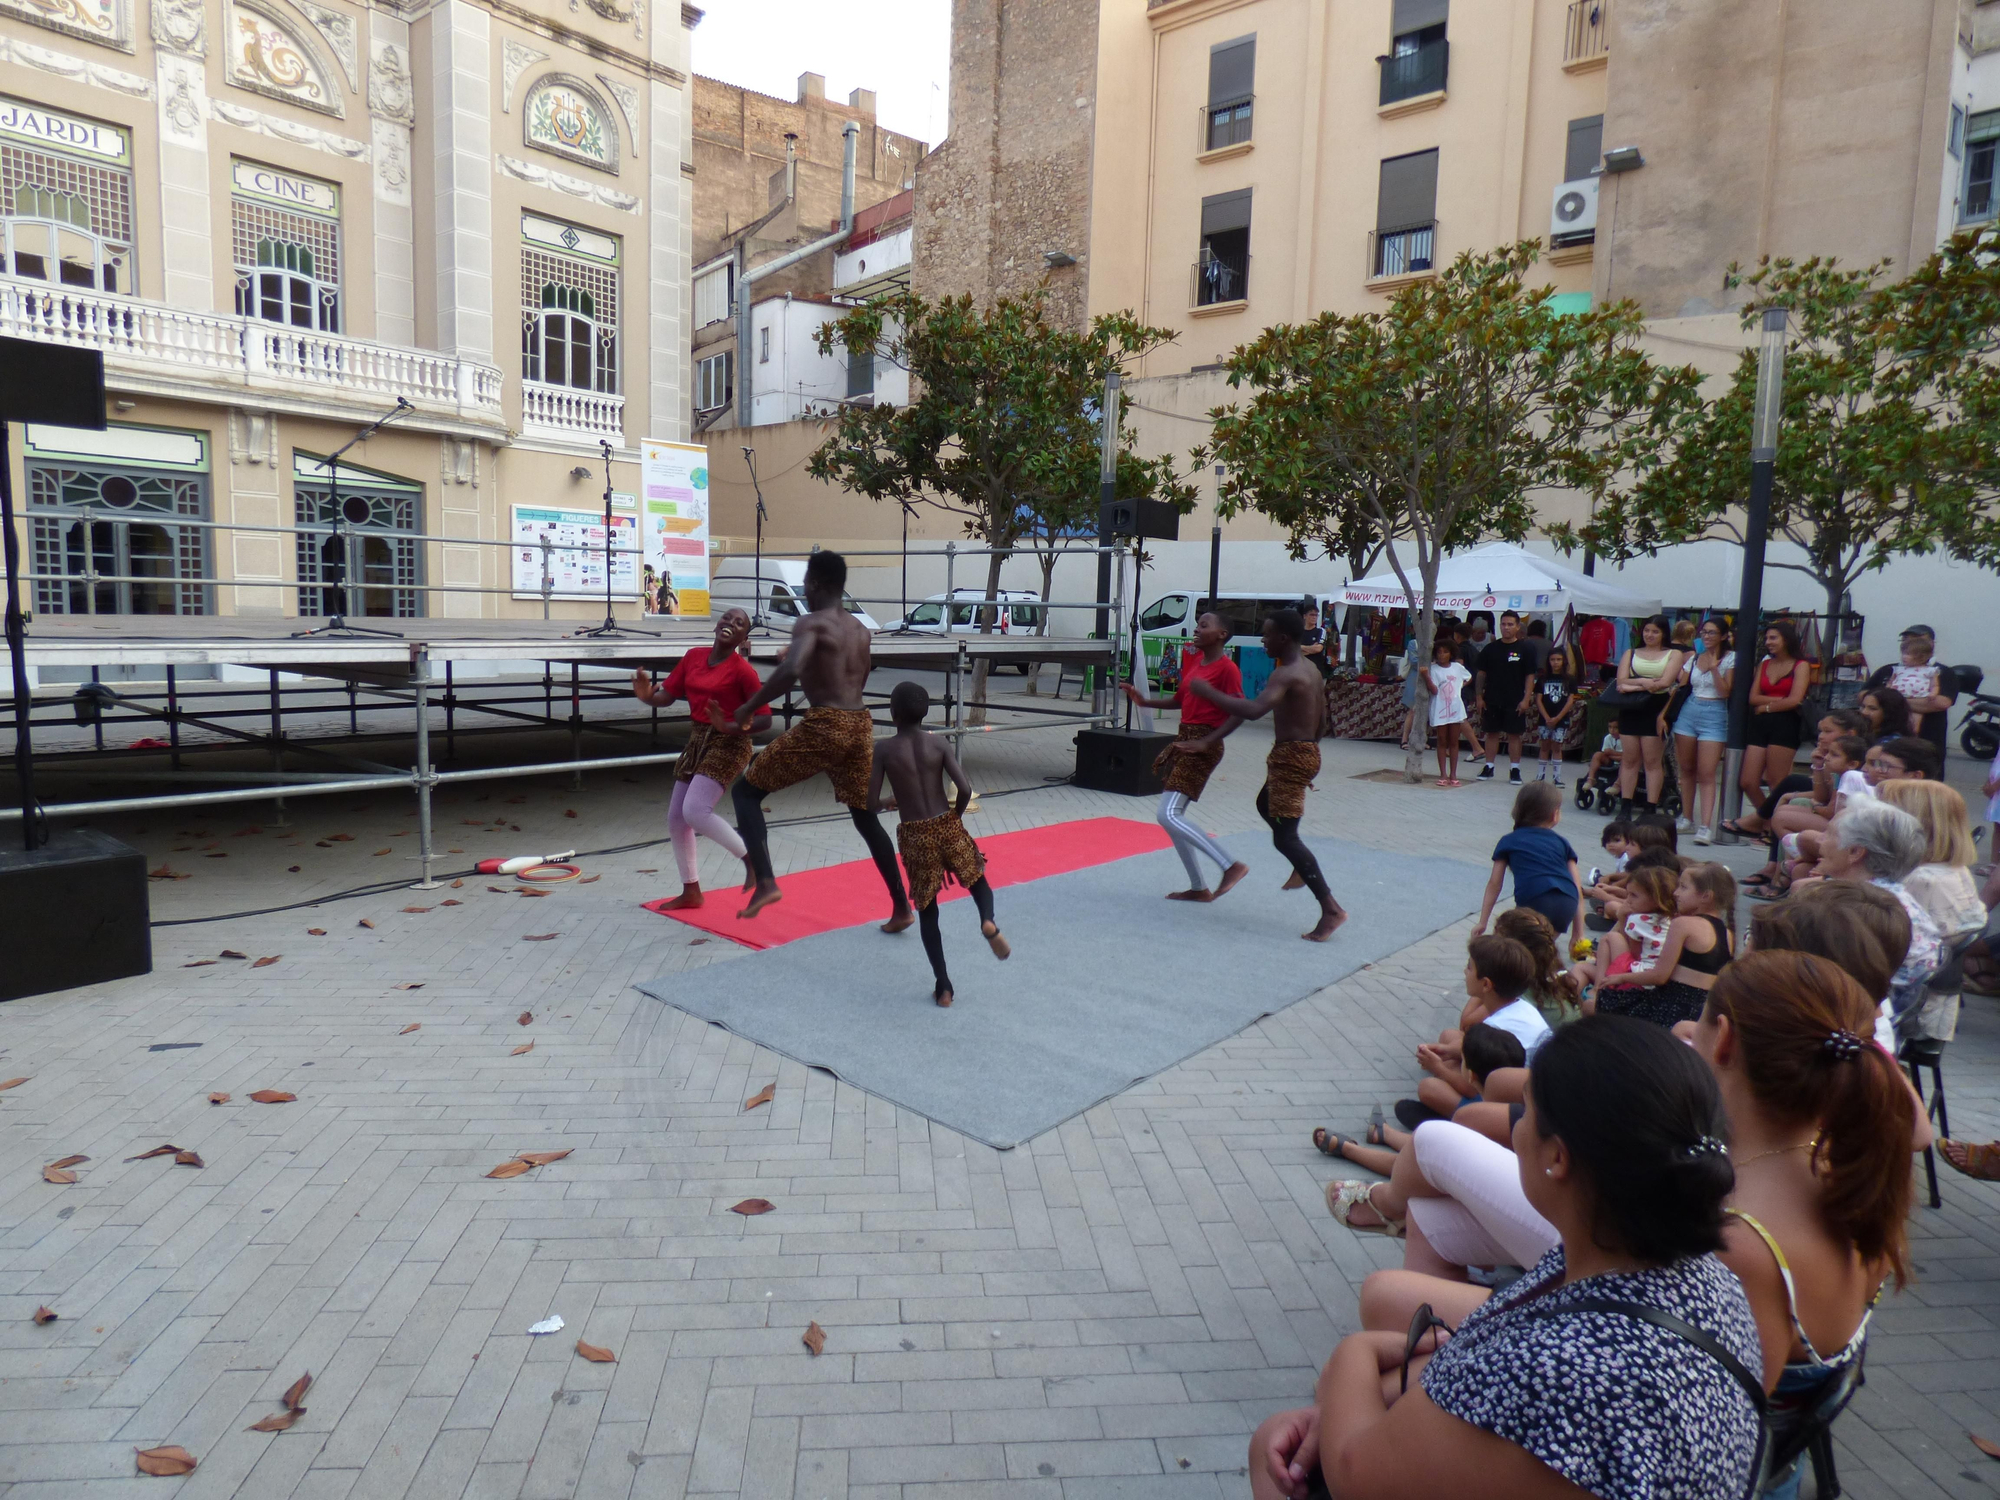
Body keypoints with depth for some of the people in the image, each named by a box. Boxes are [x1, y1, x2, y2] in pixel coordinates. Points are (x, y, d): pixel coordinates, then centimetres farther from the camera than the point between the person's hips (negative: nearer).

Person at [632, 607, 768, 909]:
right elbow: (667, 696, 6)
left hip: (728, 745, -7)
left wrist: (730, 727, -28)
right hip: (697, 742, 8)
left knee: (695, 811, -22)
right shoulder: (694, 656, 5)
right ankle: (691, 892, 23)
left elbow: (765, 719, -14)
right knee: (676, 819, 9)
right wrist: (648, 696, -16)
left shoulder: (742, 670, -14)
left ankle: (752, 857, -1)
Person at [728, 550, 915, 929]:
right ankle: (901, 908, 22)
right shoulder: (861, 630, 15)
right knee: (865, 816, 20)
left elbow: (790, 671, -24)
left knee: (745, 791, 7)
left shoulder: (810, 623, -7)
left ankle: (766, 882, -8)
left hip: (824, 726, -7)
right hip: (860, 726, 7)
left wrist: (749, 707, -14)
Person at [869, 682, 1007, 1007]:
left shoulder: (884, 749, -5)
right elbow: (965, 789, -11)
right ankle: (988, 921, -9)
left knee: (927, 911, 12)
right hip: (947, 827, 1)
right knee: (976, 877, 24)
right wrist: (956, 815, 9)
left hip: (914, 835, -1)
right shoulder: (938, 742, -2)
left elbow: (871, 805, -8)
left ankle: (943, 987, 13)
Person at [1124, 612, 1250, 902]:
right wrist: (1145, 701, 10)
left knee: (1168, 816, -15)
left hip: (1203, 748, -9)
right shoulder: (1194, 666, 13)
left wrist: (1206, 742, -25)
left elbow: (1238, 713, -18)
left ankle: (1232, 865, -9)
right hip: (1183, 742, 9)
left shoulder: (1227, 668, -12)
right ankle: (1199, 888, 19)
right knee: (1172, 816, 10)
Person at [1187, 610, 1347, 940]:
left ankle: (1330, 909, -14)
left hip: (1290, 757, -10)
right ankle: (1303, 868, 38)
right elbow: (1321, 717, 18)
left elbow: (1253, 710, -37)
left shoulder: (1286, 674, -21)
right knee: (1266, 805, 32)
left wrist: (1208, 692, -31)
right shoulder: (1310, 669, 10)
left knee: (1284, 836, -10)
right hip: (1306, 751, 10)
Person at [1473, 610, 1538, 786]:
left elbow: (1530, 676, -2)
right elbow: (1481, 674, 9)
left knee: (1514, 735, 2)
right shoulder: (1490, 648, 5)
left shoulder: (1524, 649, -1)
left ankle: (1515, 770, 9)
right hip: (1492, 701, 2)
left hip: (1515, 702, -2)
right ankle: (1489, 767, 15)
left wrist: (1526, 699, -10)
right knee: (1492, 733, 7)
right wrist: (1479, 696, 3)